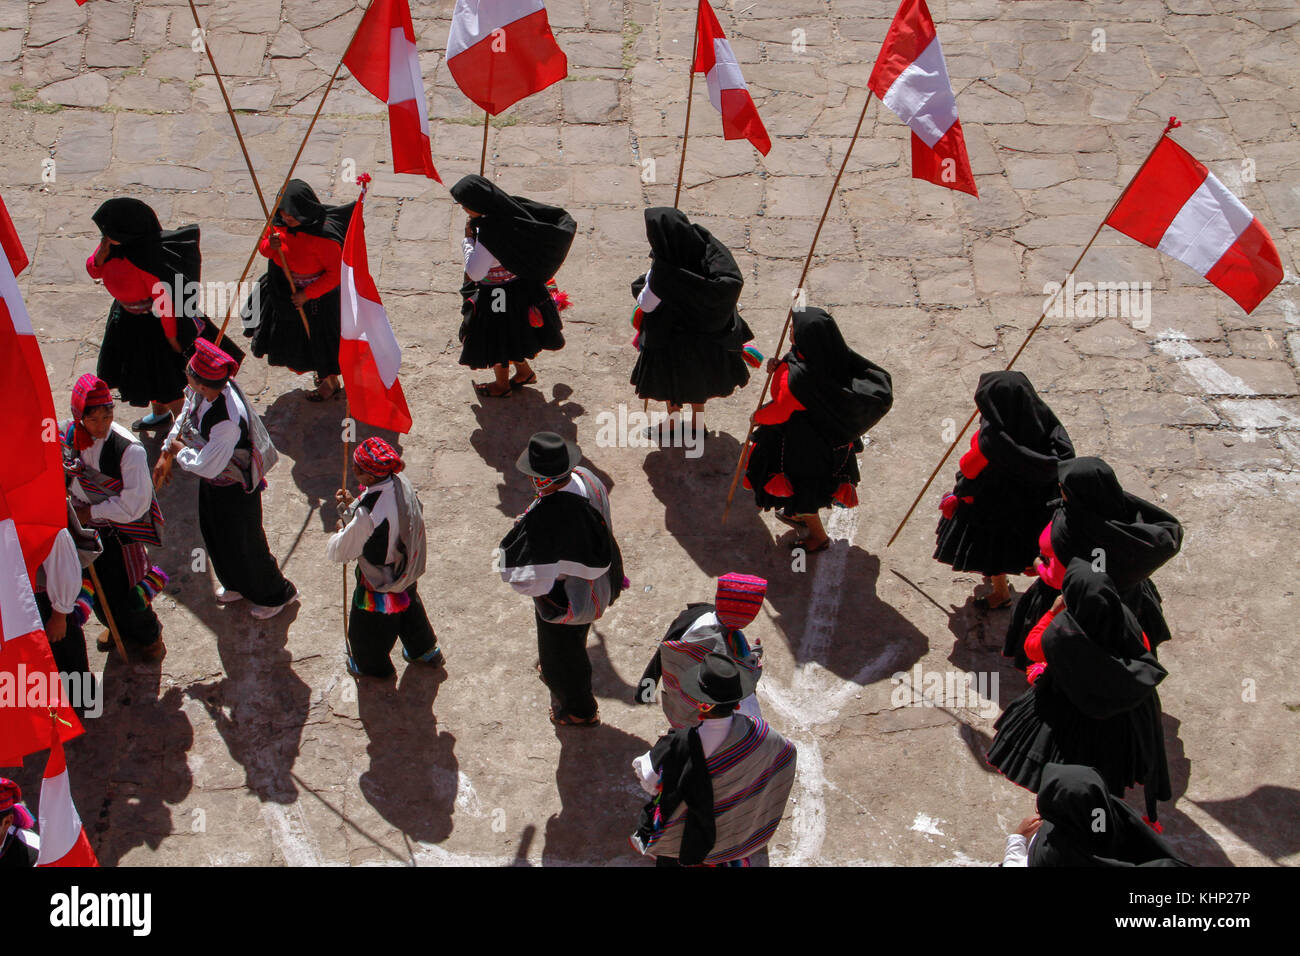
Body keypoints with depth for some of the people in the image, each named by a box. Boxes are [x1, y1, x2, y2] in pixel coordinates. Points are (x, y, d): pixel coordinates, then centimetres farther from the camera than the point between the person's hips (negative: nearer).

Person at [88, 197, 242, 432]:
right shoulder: (111, 244, -12)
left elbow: (164, 298, -26)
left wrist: (171, 335, -16)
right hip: (126, 314, 9)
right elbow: (94, 270, 2)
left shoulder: (146, 259, -35)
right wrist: (102, 253, -21)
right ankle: (159, 414, 52)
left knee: (163, 377, 7)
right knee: (144, 369, 28)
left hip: (151, 322, -9)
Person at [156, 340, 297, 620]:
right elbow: (185, 416, 3)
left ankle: (277, 594, 42)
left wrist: (179, 450, -17)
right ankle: (237, 585, 56)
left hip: (233, 489, -8)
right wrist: (166, 456, 3)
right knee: (215, 534, 29)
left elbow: (206, 467, -35)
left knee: (242, 543, 15)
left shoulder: (228, 421, -44)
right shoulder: (201, 393, -18)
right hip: (213, 483, 8)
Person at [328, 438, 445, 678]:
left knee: (370, 622, 23)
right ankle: (426, 651, 58)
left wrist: (340, 531, -5)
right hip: (407, 571, 7)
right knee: (408, 605, 34)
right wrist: (351, 505, -5)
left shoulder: (368, 515, -42)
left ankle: (370, 665, 51)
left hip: (380, 580, -7)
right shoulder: (400, 483, -19)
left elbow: (341, 551, -26)